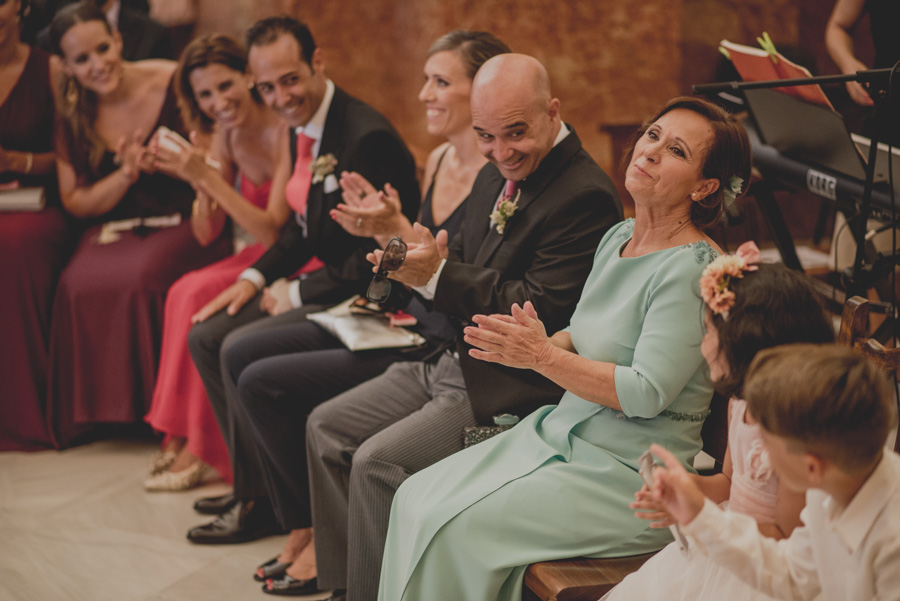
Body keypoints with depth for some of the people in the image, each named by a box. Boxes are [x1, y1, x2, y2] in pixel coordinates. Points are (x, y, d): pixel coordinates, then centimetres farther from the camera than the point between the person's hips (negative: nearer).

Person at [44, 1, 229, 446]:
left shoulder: (173, 84, -6)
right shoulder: (72, 116, 5)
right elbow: (75, 201, 7)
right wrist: (125, 174, -10)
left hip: (182, 221, -3)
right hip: (113, 227, 3)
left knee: (140, 279, -35)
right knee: (79, 285, -29)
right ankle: (100, 408, -10)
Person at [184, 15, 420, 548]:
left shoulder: (367, 137, -23)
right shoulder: (305, 128, 7)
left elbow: (374, 261, -24)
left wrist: (295, 294, -15)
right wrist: (256, 278, 6)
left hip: (365, 299, -10)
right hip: (328, 282, 10)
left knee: (240, 350, -21)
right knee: (205, 336, 6)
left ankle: (263, 502, -4)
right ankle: (252, 480, 14)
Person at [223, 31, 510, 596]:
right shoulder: (439, 160, 11)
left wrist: (399, 230, -25)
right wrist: (381, 228, -2)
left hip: (440, 352, -10)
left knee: (262, 383, -13)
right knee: (242, 354, 5)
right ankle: (303, 528, 12)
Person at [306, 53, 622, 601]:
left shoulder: (585, 196, -19)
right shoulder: (497, 175, 12)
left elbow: (541, 312, -24)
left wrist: (437, 276, -23)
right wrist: (416, 261, -6)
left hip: (514, 386, -10)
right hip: (455, 361, 10)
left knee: (378, 462, -22)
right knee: (327, 427, 8)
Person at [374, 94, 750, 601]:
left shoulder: (691, 270, -18)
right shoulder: (618, 238, 9)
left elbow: (647, 393, -22)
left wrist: (543, 357, -22)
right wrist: (543, 344, -4)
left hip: (630, 474, -8)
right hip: (562, 432, 8)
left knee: (459, 526, -19)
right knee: (417, 498, -4)